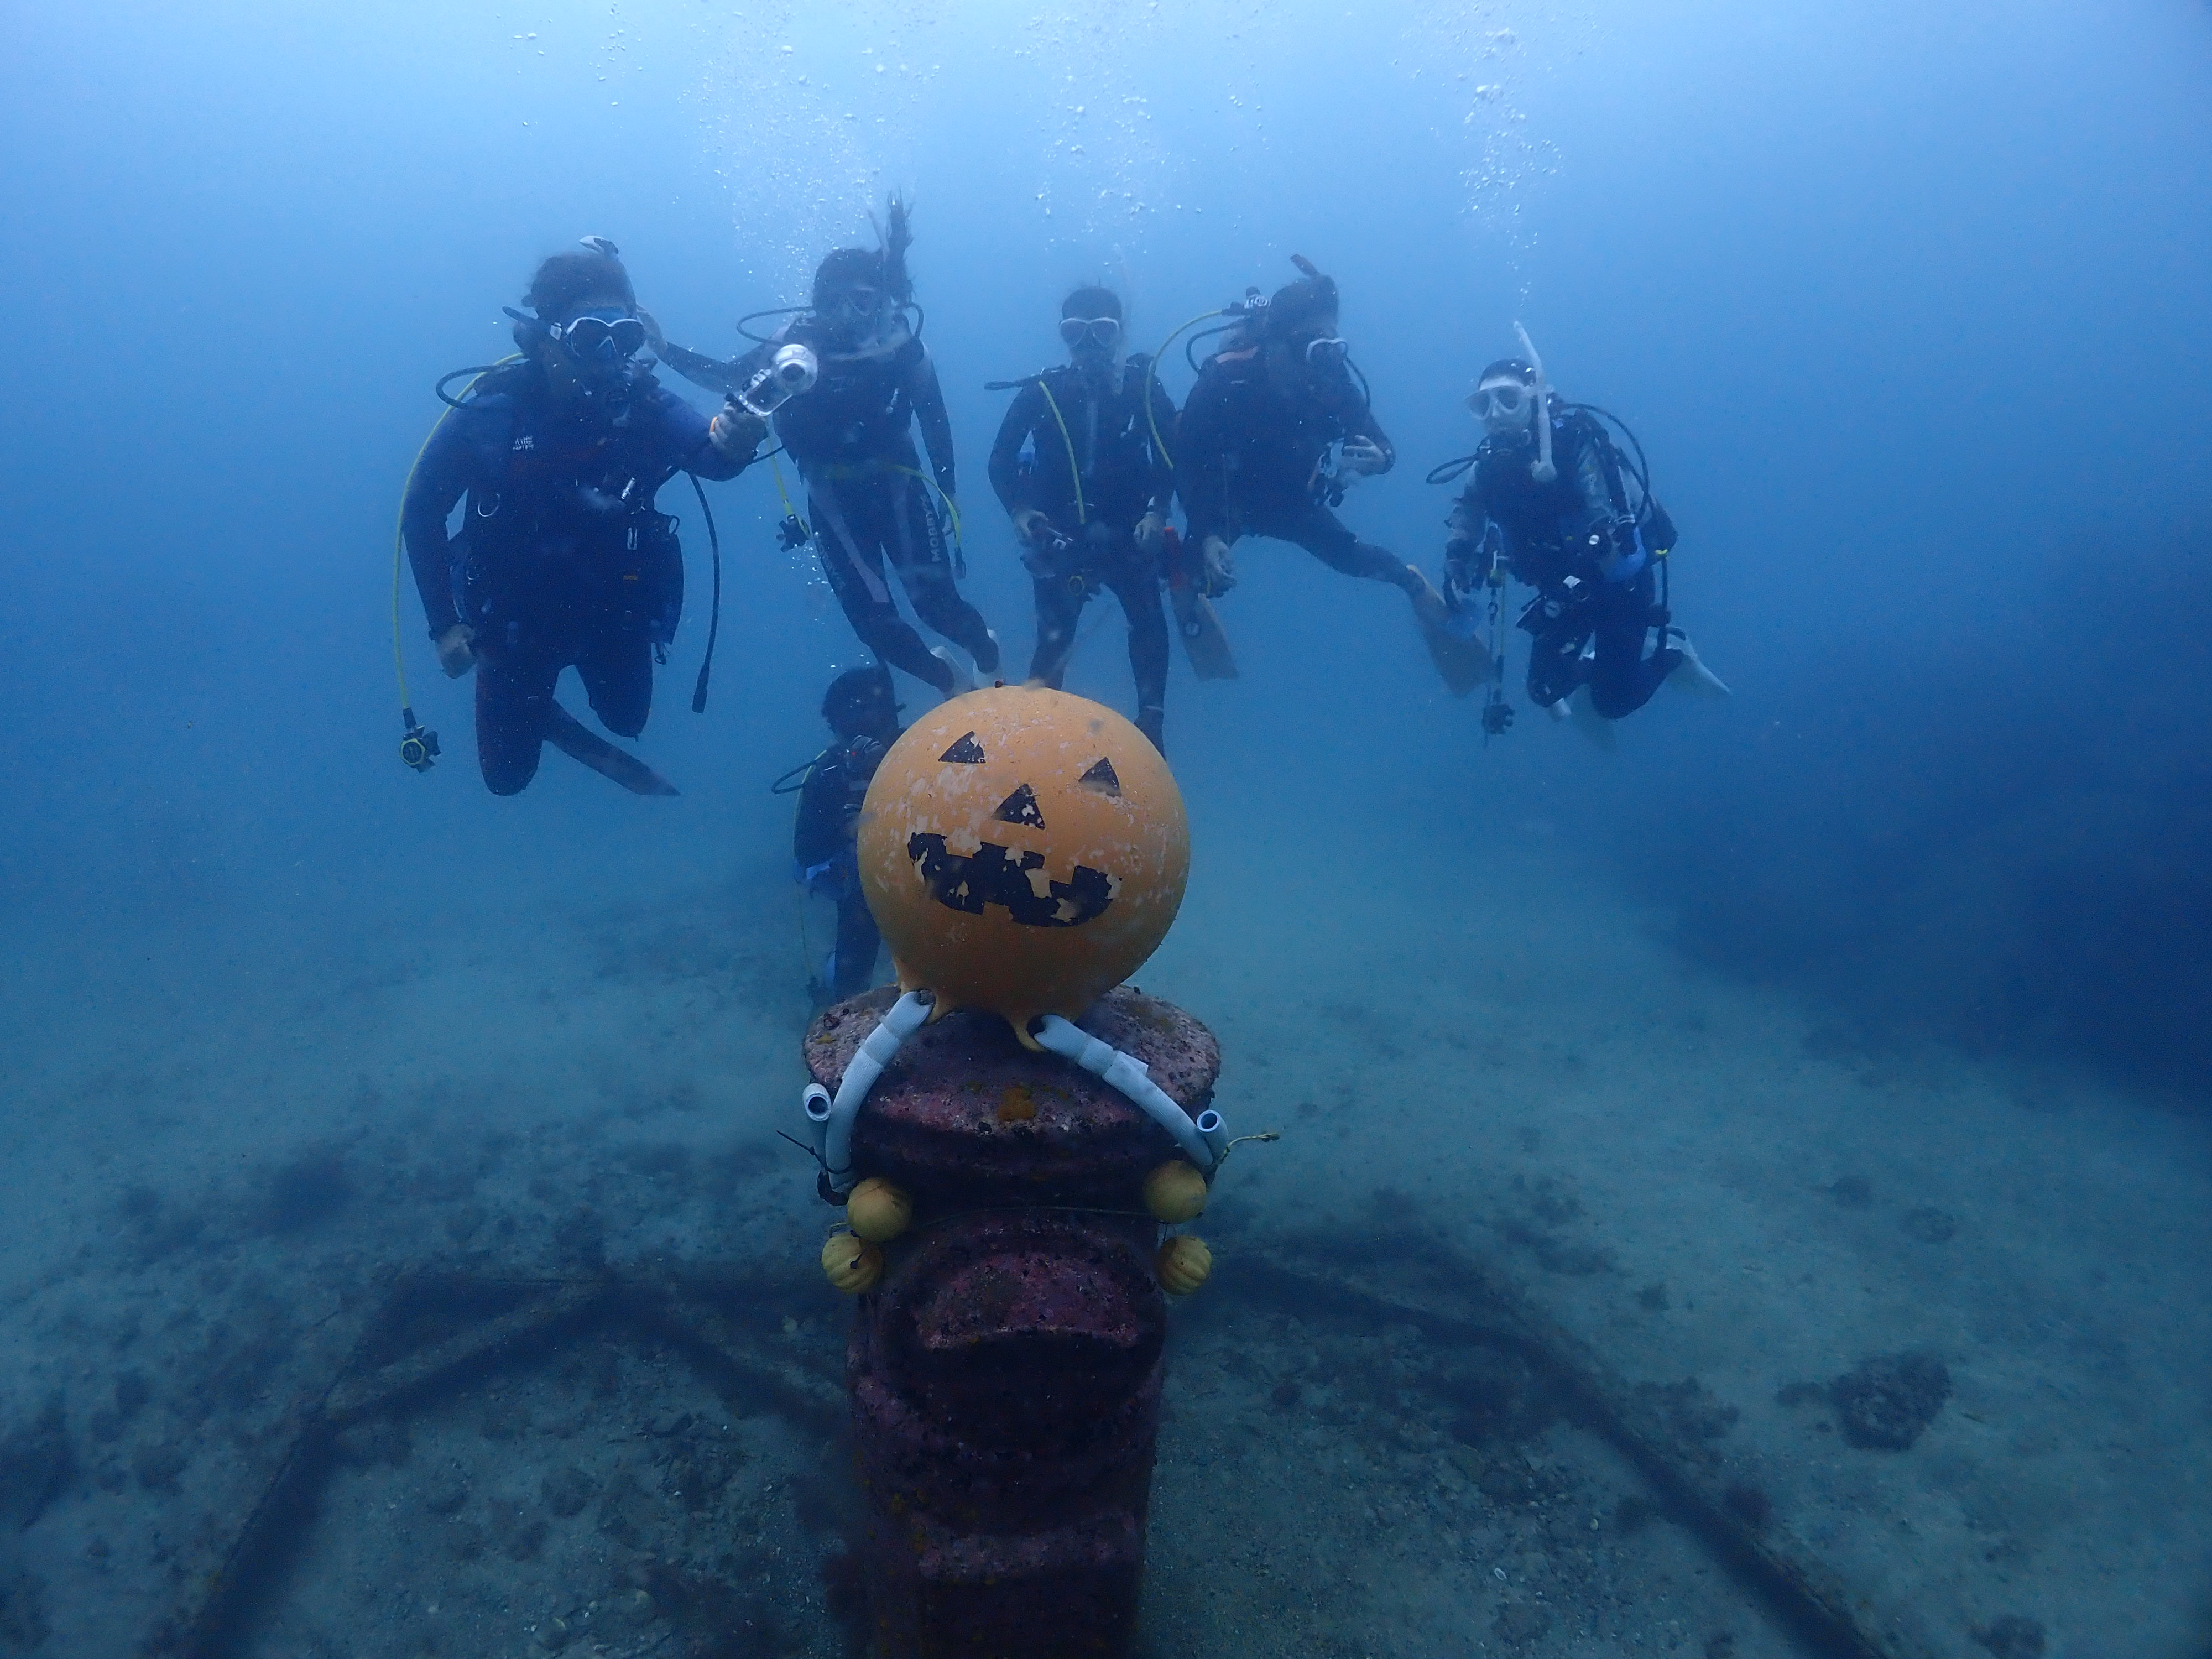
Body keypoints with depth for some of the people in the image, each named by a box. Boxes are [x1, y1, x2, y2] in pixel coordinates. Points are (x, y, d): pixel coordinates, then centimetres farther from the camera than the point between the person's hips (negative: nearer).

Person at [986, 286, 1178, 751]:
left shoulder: (1144, 389, -4)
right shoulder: (1041, 393, -5)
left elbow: (1172, 458, -1)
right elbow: (1000, 461, 0)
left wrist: (1157, 511, -17)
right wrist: (1018, 510, -16)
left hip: (1127, 533, 1)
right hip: (1060, 535, -1)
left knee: (1149, 622, -8)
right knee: (1054, 637, -5)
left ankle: (1150, 723, 4)